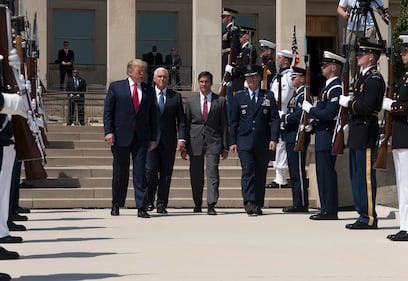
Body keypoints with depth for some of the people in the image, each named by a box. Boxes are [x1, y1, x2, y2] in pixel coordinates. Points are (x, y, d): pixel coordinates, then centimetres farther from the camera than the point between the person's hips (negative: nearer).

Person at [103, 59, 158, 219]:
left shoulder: (148, 90, 11)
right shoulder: (116, 87, 4)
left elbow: (153, 116, 13)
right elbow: (108, 111, 1)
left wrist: (153, 138, 8)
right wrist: (108, 132, -10)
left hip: (141, 138, 2)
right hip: (121, 136, -2)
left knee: (140, 172, -4)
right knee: (120, 172, 5)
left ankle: (141, 207, -3)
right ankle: (116, 205, 20)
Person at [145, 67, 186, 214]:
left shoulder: (176, 96, 10)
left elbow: (181, 119, 7)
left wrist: (182, 138, -5)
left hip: (169, 141, 1)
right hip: (150, 139, -1)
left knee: (166, 173, 1)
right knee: (150, 170, -8)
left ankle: (161, 205, 6)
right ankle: (149, 201, 11)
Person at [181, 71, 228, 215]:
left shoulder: (220, 101, 5)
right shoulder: (191, 101, 9)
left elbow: (224, 124, 6)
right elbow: (186, 124, 10)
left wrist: (225, 147, 1)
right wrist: (184, 146, 5)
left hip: (213, 141, -2)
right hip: (195, 142, 2)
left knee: (212, 173, -12)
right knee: (196, 175, 7)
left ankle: (211, 205, -13)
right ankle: (197, 204, 21)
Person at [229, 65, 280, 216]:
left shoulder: (268, 96, 8)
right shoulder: (239, 96, 9)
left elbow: (275, 119, 3)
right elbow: (234, 121, 9)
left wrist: (274, 139, -8)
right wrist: (232, 141, 2)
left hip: (263, 142, 1)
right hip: (244, 141, -1)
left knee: (260, 174, 6)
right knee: (248, 171, -14)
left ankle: (258, 205, 14)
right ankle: (249, 203, -23)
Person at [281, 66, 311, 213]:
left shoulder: (304, 94, -12)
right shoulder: (296, 94, 20)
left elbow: (301, 114, -22)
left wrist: (284, 118, -13)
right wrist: (285, 118, 5)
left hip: (298, 137, -11)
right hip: (291, 137, 11)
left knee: (298, 172, -8)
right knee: (294, 172, 12)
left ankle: (302, 204, -6)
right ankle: (298, 203, 17)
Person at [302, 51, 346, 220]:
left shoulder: (336, 88, -15)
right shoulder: (328, 86, 17)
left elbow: (329, 113, -23)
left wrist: (309, 109, -13)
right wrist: (312, 114, 8)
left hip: (328, 135, -11)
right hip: (322, 135, 11)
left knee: (327, 173, -8)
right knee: (323, 173, 13)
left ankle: (330, 210, -6)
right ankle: (326, 209, 18)